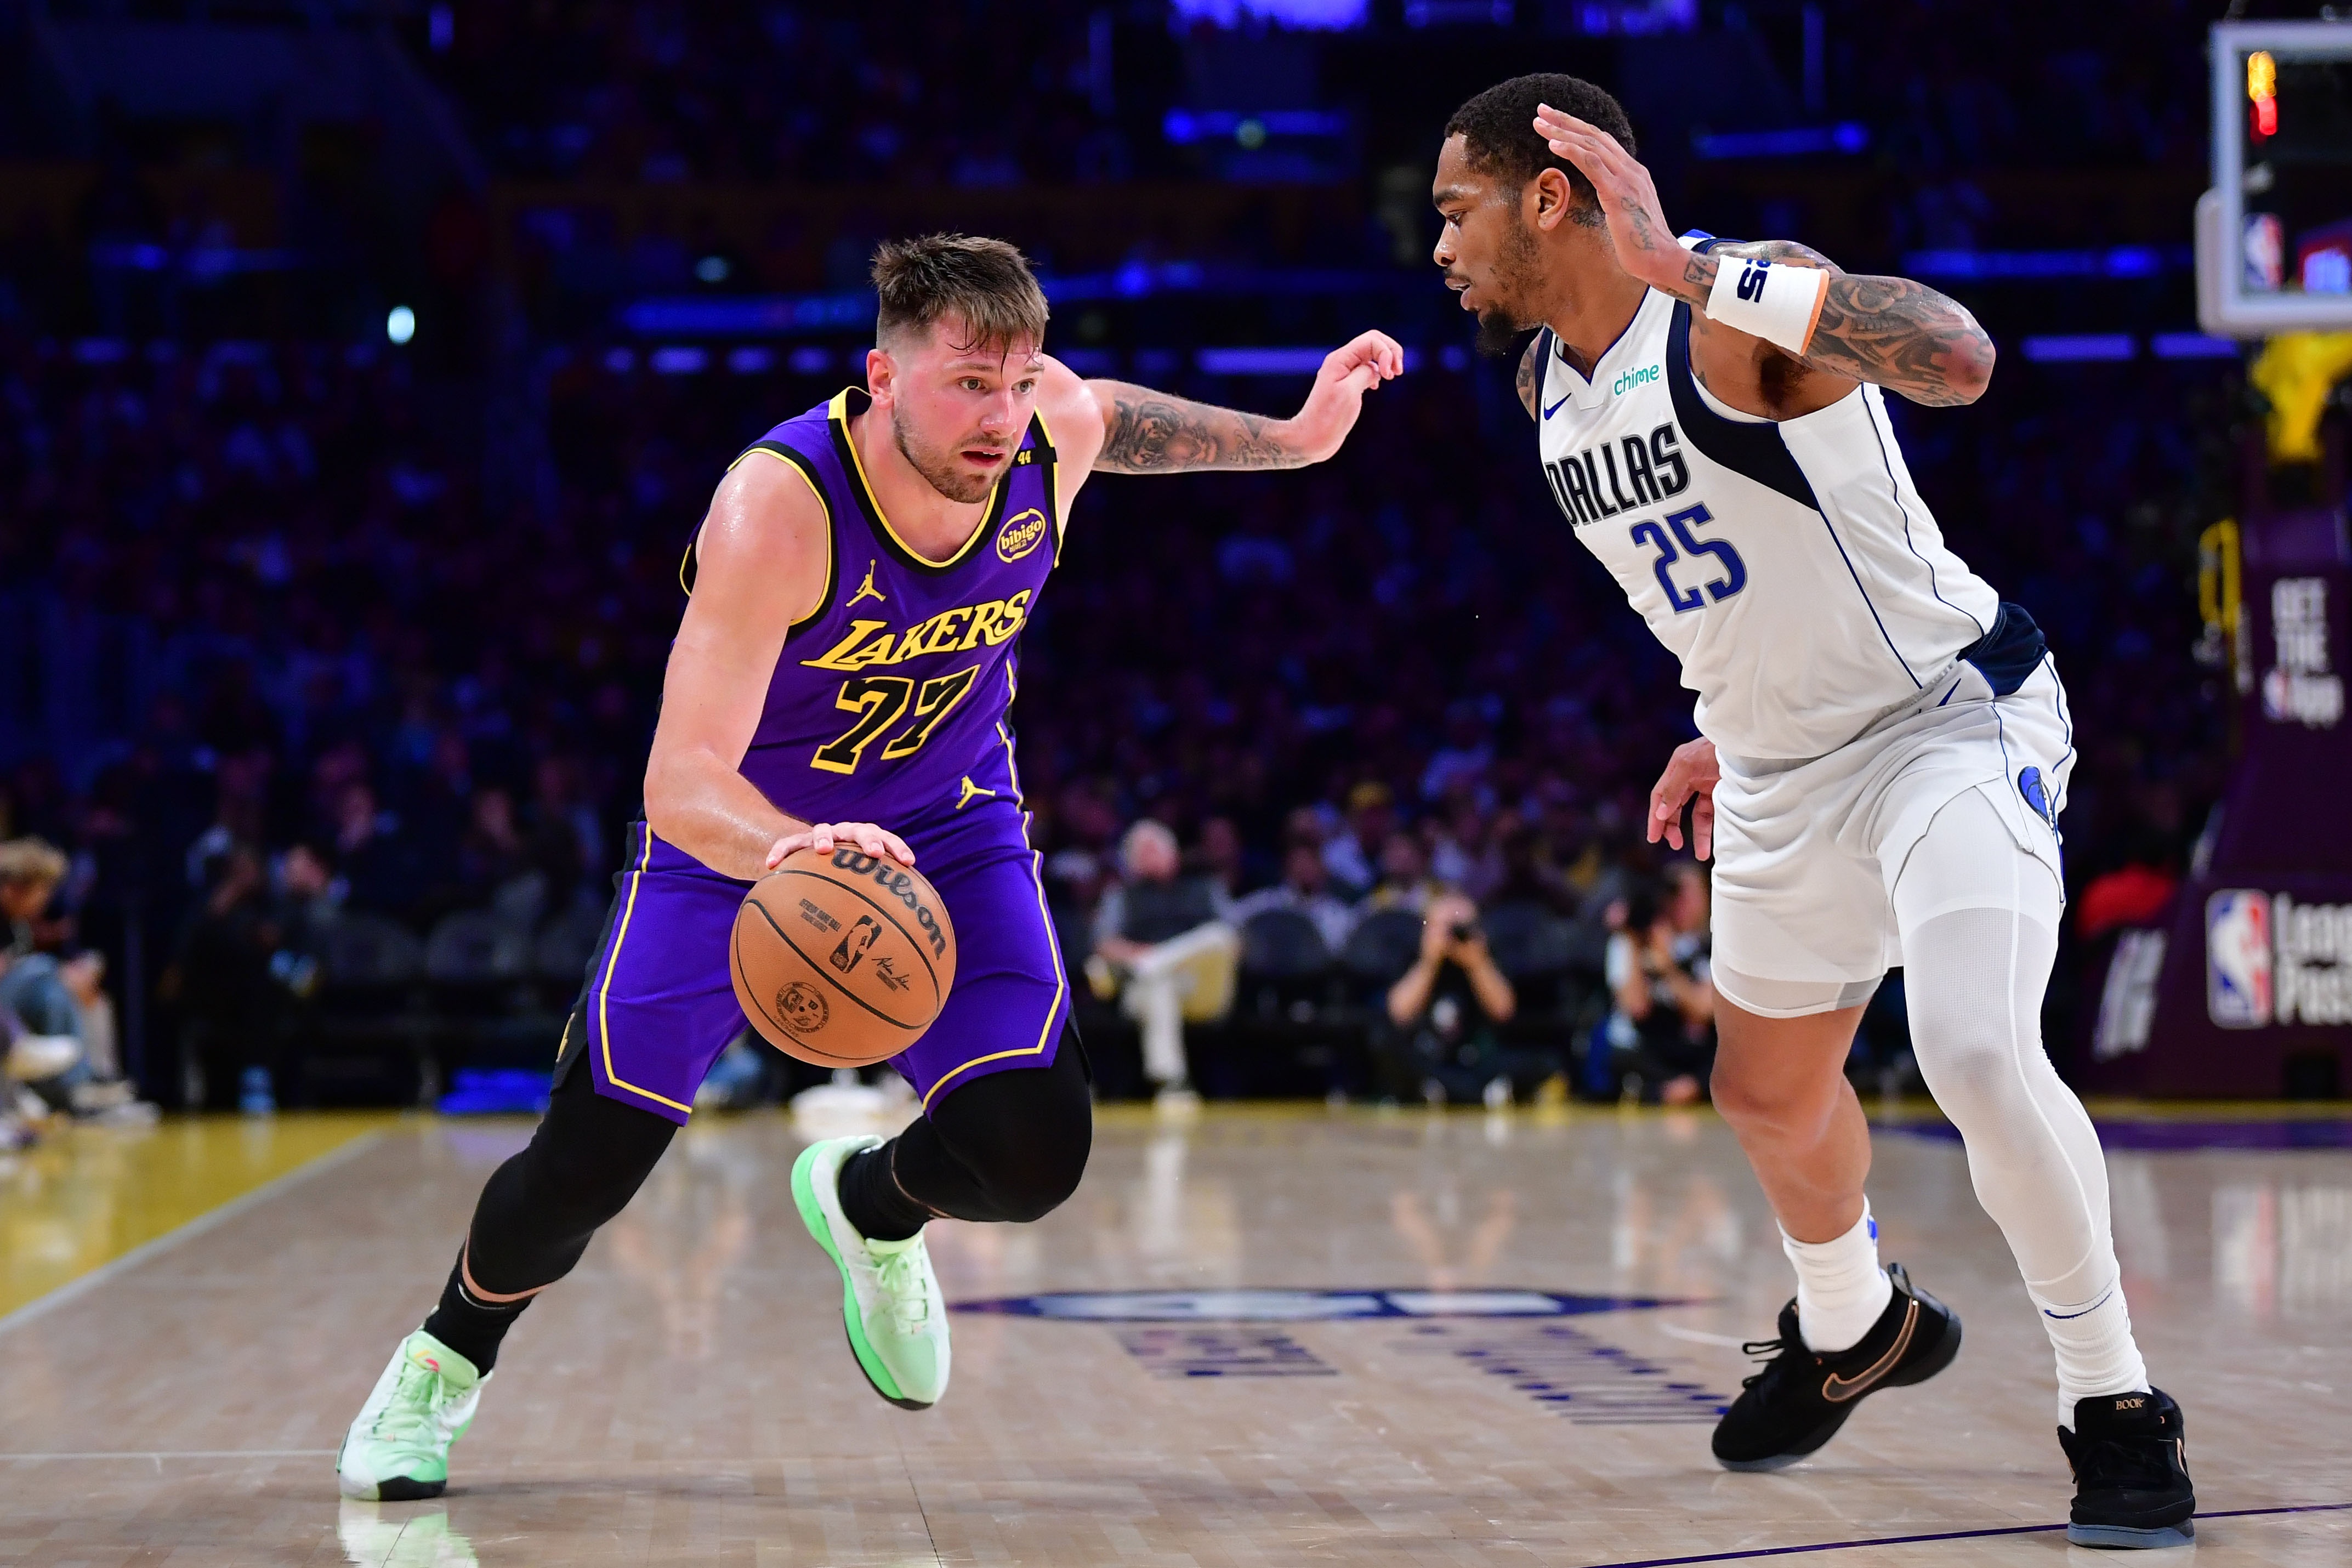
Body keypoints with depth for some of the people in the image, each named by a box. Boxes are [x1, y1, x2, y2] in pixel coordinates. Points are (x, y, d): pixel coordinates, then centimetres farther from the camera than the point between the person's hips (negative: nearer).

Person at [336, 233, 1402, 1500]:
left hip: (947, 826, 3)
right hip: (736, 836, -3)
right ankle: (443, 1362, 31)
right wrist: (788, 851, -63)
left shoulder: (1058, 429, -22)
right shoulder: (776, 508, -37)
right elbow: (678, 782, -43)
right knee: (586, 1170, -3)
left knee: (1033, 1158, -12)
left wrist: (1289, 440, 3)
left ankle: (866, 1203, 25)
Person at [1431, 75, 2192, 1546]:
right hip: (1787, 772, 9)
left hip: (1955, 720, -9)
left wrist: (1693, 266, -48)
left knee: (1977, 1053, -28)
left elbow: (1958, 358, -44)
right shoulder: (1550, 387, 4)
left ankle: (2118, 1408, -10)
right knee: (1769, 1093, 21)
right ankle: (1851, 1328, 52)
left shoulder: (1742, 304, -23)